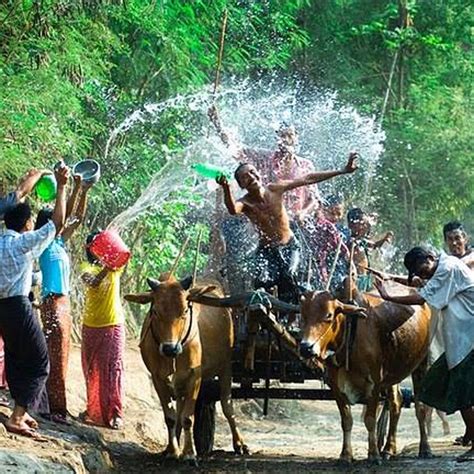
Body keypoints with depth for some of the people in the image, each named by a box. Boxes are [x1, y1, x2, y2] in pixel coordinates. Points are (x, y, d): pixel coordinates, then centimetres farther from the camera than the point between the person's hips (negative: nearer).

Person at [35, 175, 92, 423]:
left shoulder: (59, 243, 15)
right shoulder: (46, 243, -8)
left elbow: (77, 219, 19)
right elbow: (63, 218, -19)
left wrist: (84, 192, 11)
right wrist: (76, 189, -17)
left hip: (62, 303, 9)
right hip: (53, 303, -9)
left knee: (59, 357, 11)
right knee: (55, 358, -9)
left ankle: (54, 406, 16)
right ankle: (55, 409, -9)